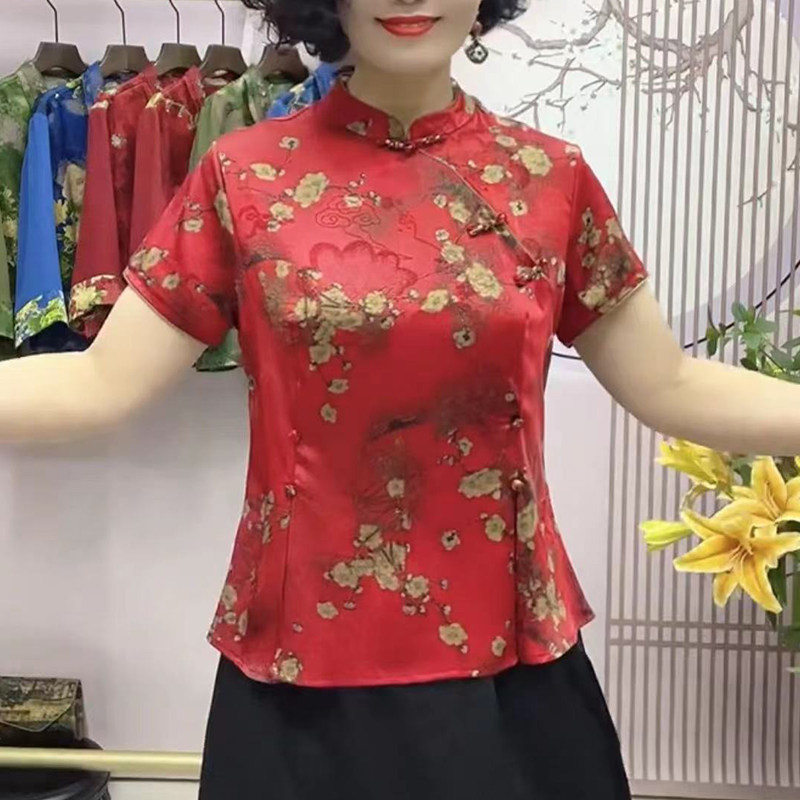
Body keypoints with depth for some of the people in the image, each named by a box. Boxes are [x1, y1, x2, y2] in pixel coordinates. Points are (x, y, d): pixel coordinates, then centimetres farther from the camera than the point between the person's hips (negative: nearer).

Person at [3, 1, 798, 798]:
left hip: (504, 650, 2)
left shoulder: (550, 177, -1)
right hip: (304, 652, -1)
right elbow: (100, 383, -4)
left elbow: (669, 387, 5)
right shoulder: (243, 175, -4)